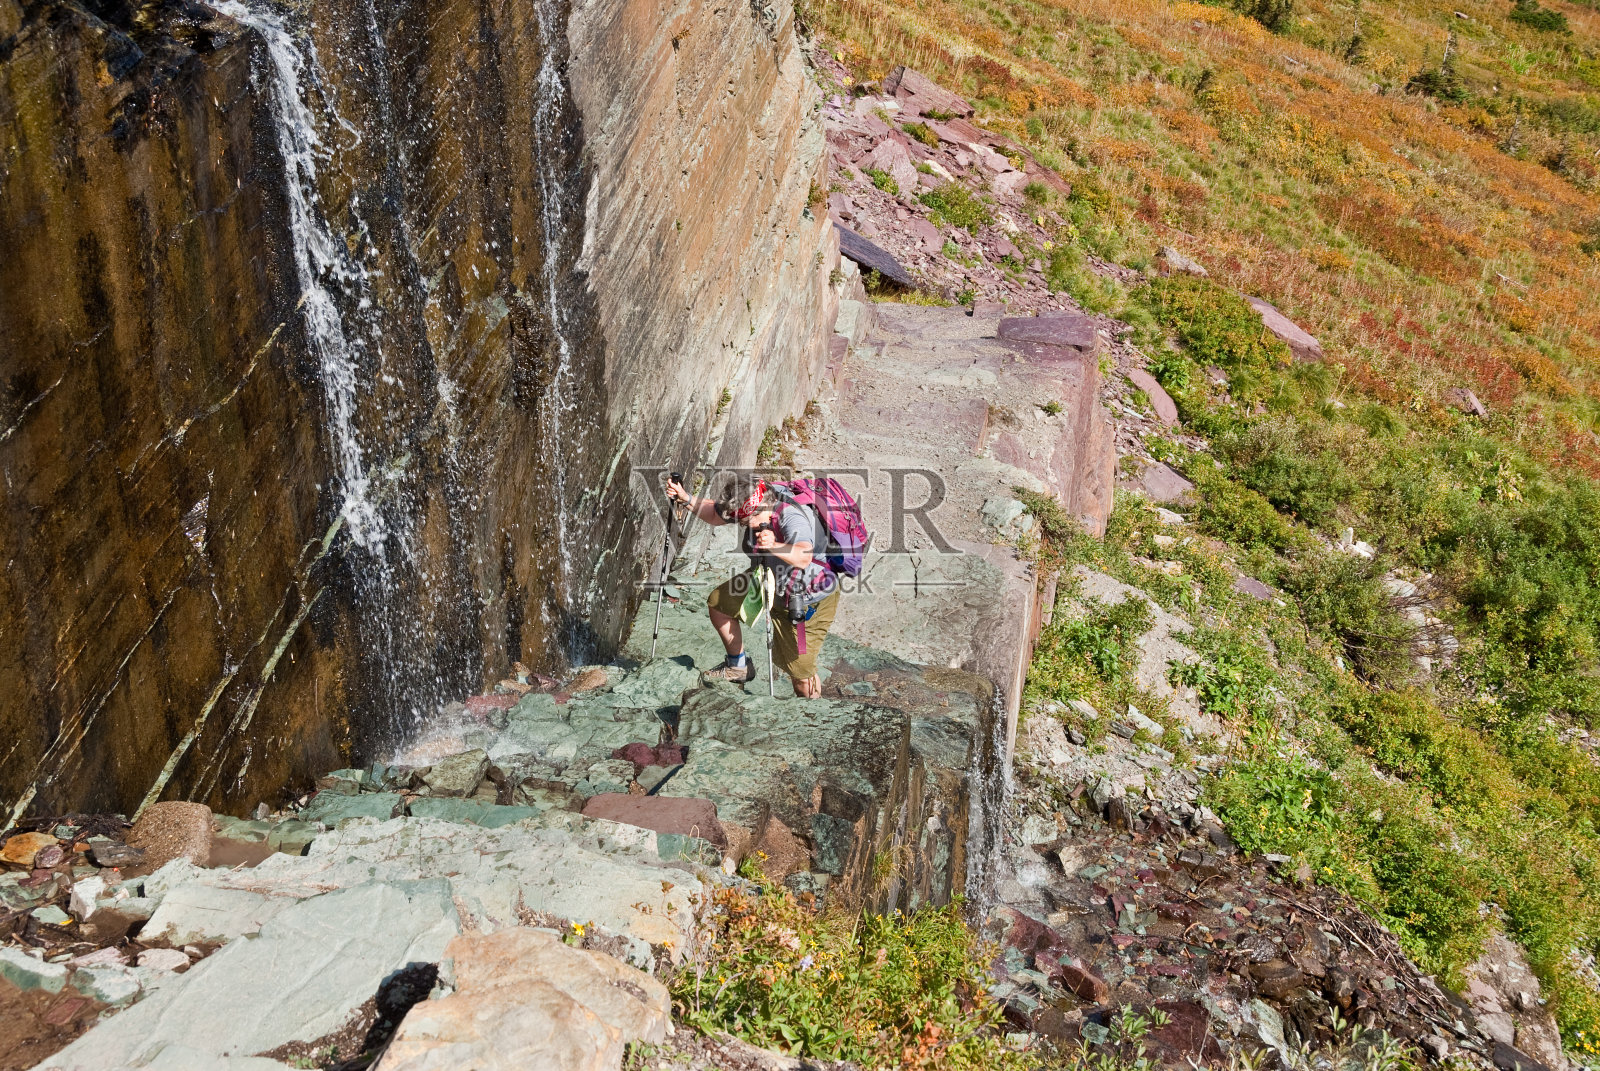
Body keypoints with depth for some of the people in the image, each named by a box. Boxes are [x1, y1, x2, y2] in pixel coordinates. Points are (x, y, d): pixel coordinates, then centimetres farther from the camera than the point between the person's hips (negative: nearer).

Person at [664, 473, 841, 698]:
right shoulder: (747, 508, -15)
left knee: (799, 671, -3)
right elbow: (715, 513, 5)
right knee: (718, 602, 13)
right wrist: (686, 498, -11)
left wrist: (774, 546, -74)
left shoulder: (792, 517, -38)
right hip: (771, 582, 8)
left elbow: (803, 557, -56)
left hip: (809, 601, -8)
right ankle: (739, 667, 30)